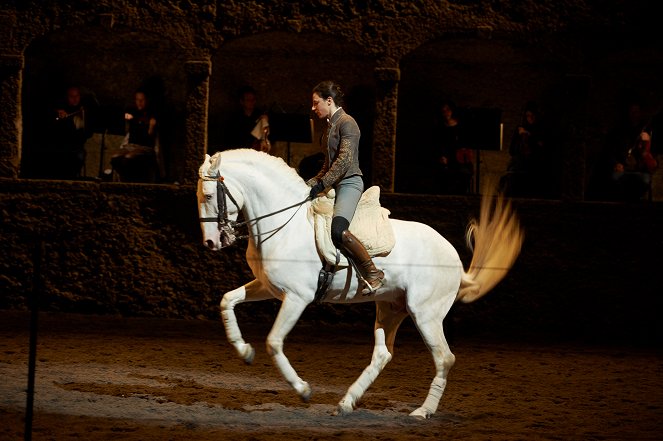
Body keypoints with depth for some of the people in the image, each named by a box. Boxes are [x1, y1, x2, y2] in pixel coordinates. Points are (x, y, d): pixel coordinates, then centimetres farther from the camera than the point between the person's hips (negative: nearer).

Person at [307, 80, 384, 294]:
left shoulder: (346, 123, -9)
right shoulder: (329, 126, 19)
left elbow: (345, 160, -19)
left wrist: (320, 185, -22)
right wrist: (310, 184, 14)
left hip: (349, 182, -11)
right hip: (333, 185, 11)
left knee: (338, 230, -30)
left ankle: (373, 273, -22)